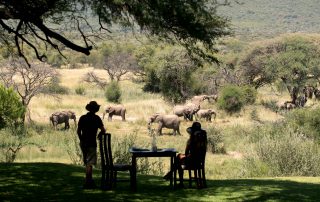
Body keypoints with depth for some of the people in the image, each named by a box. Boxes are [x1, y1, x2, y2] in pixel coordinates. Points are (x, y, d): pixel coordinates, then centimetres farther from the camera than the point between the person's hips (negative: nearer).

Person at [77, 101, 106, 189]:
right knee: (90, 163, -4)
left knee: (87, 163, 16)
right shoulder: (96, 118, -7)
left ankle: (90, 181, 25)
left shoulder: (82, 118, 6)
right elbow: (103, 130, -12)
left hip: (83, 143, 5)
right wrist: (101, 132, 10)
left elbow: (78, 131, 8)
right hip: (91, 143, -5)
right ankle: (87, 183, -7)